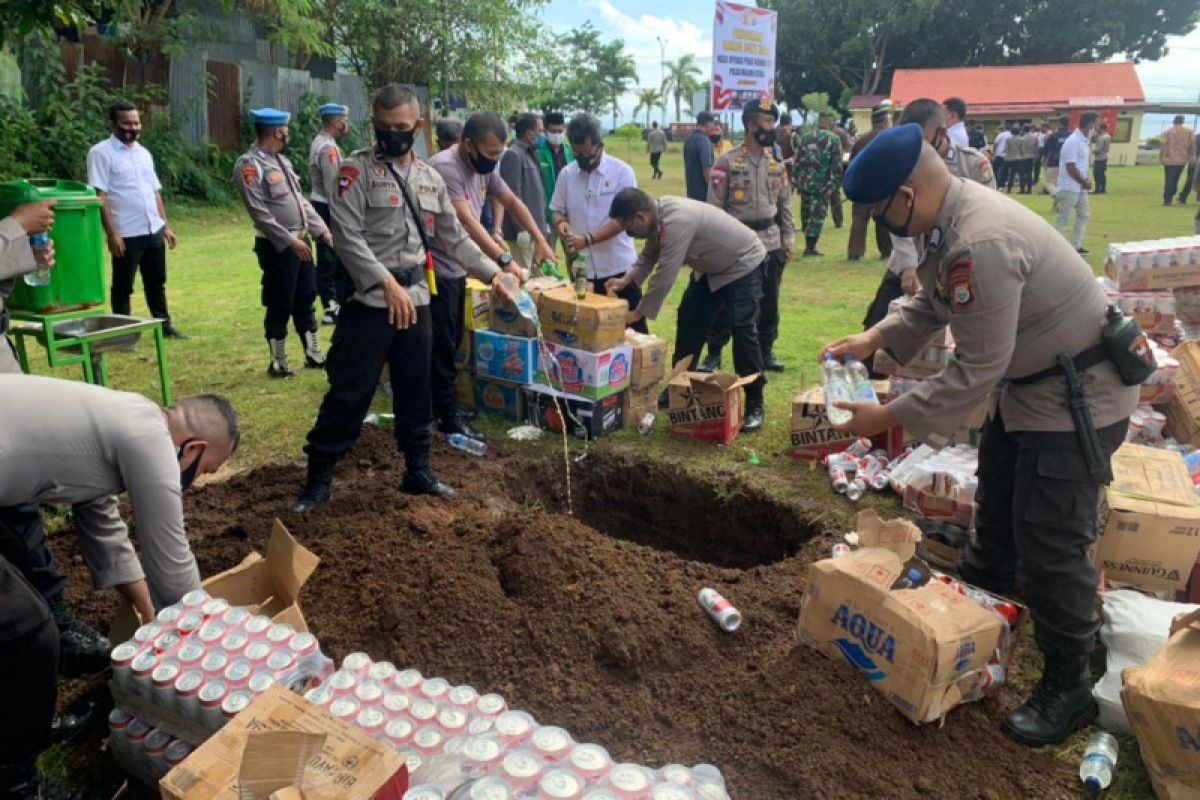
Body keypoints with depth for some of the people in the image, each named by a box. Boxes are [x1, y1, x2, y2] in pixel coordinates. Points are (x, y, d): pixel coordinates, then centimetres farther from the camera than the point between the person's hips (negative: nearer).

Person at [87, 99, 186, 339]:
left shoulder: (144, 153, 13)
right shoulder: (101, 153, -8)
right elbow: (99, 196, -12)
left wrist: (166, 226, 14)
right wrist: (112, 233, -18)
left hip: (154, 231, 6)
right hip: (126, 235, -6)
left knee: (156, 282, 16)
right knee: (123, 286, 5)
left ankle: (164, 325, 28)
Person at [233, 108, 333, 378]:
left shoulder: (282, 161, 13)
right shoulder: (249, 165, -14)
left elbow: (300, 199, 17)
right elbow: (259, 212, -20)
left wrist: (321, 229, 10)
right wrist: (289, 241, -22)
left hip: (302, 241, 8)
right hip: (277, 247, -8)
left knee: (305, 300, 14)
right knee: (280, 306, 2)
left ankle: (313, 355, 25)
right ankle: (278, 362, 15)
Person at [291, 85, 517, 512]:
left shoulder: (430, 177, 12)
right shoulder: (357, 169, -6)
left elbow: (454, 238, 18)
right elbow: (347, 235, -15)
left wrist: (492, 274, 12)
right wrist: (387, 283, -22)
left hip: (417, 300, 5)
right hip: (369, 300, -5)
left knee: (416, 390, 13)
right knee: (349, 393, -1)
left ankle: (418, 470, 27)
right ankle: (319, 478, 12)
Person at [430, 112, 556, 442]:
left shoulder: (483, 167, 5)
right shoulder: (445, 168, -24)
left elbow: (512, 201, 14)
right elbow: (466, 221, -33)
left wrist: (540, 240, 6)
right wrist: (504, 260, -40)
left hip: (457, 268, 9)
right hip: (436, 270, -9)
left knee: (451, 342, 16)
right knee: (442, 346, -2)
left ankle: (439, 405, 29)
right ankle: (449, 417, 7)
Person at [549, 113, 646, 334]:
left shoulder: (622, 171, -8)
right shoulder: (566, 174, 4)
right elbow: (557, 209, 13)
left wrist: (588, 239, -23)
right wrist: (561, 222, -11)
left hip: (619, 267, -3)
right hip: (582, 269, 4)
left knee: (633, 329, 4)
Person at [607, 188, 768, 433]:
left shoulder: (676, 221, -36)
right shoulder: (658, 215, -8)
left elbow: (665, 275, -33)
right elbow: (650, 255, 8)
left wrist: (639, 313, -23)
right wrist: (626, 280, -8)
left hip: (743, 264, -9)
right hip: (712, 269, 9)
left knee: (743, 332, -12)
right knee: (688, 323, 9)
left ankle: (754, 405, -2)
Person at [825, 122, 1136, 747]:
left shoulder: (979, 245, -36)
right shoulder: (952, 212, -4)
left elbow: (977, 368, -31)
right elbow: (932, 301, 10)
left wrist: (890, 416, -24)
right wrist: (875, 338, -4)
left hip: (1078, 392, -10)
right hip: (1029, 380, 10)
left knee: (1049, 540, -4)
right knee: (997, 495, 28)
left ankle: (1067, 688, 13)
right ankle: (985, 584, 54)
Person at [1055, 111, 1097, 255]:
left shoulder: (1085, 140, 10)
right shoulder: (1073, 142, -19)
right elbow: (1071, 168, -22)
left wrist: (1085, 181, 1)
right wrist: (1085, 182, -12)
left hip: (1080, 187, 10)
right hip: (1069, 187, -10)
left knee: (1084, 214, 17)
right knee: (1064, 219, -6)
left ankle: (1075, 247, 23)